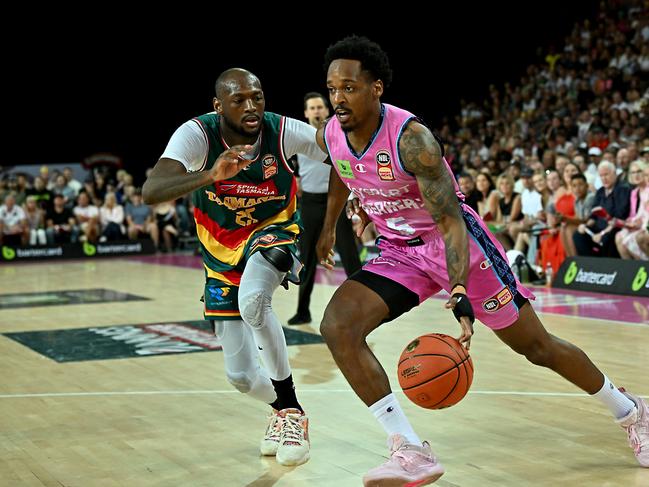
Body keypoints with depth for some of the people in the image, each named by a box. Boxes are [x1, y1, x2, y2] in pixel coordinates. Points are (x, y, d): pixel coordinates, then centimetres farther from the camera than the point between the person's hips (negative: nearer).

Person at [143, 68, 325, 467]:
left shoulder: (284, 131, -22)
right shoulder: (198, 134, -25)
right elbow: (151, 192, -40)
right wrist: (211, 175, -54)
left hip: (273, 233, -1)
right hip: (222, 251, 2)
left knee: (252, 300, -36)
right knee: (241, 376, 2)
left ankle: (292, 412, -16)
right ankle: (283, 410, 39)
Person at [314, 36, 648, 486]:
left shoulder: (411, 138, -28)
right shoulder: (330, 136, -8)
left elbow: (450, 220, -30)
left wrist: (460, 294, -40)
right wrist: (329, 226, 28)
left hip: (456, 242, -6)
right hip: (400, 253, 6)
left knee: (536, 346, 4)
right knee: (338, 325, -18)